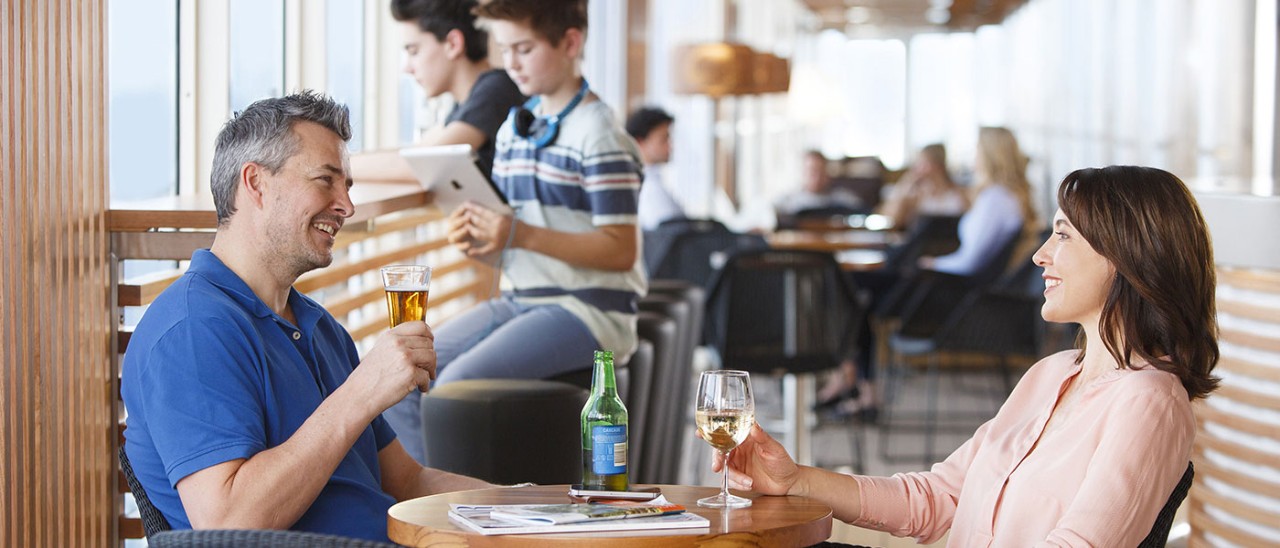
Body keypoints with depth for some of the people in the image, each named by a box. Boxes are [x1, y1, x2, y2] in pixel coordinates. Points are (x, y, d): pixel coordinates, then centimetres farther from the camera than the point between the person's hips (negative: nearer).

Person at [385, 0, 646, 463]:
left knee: (457, 384, -26)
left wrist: (521, 235, -24)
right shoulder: (514, 127, 15)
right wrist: (475, 237, -4)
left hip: (588, 309, -8)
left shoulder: (597, 135, -11)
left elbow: (620, 251, -16)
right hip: (518, 300, 8)